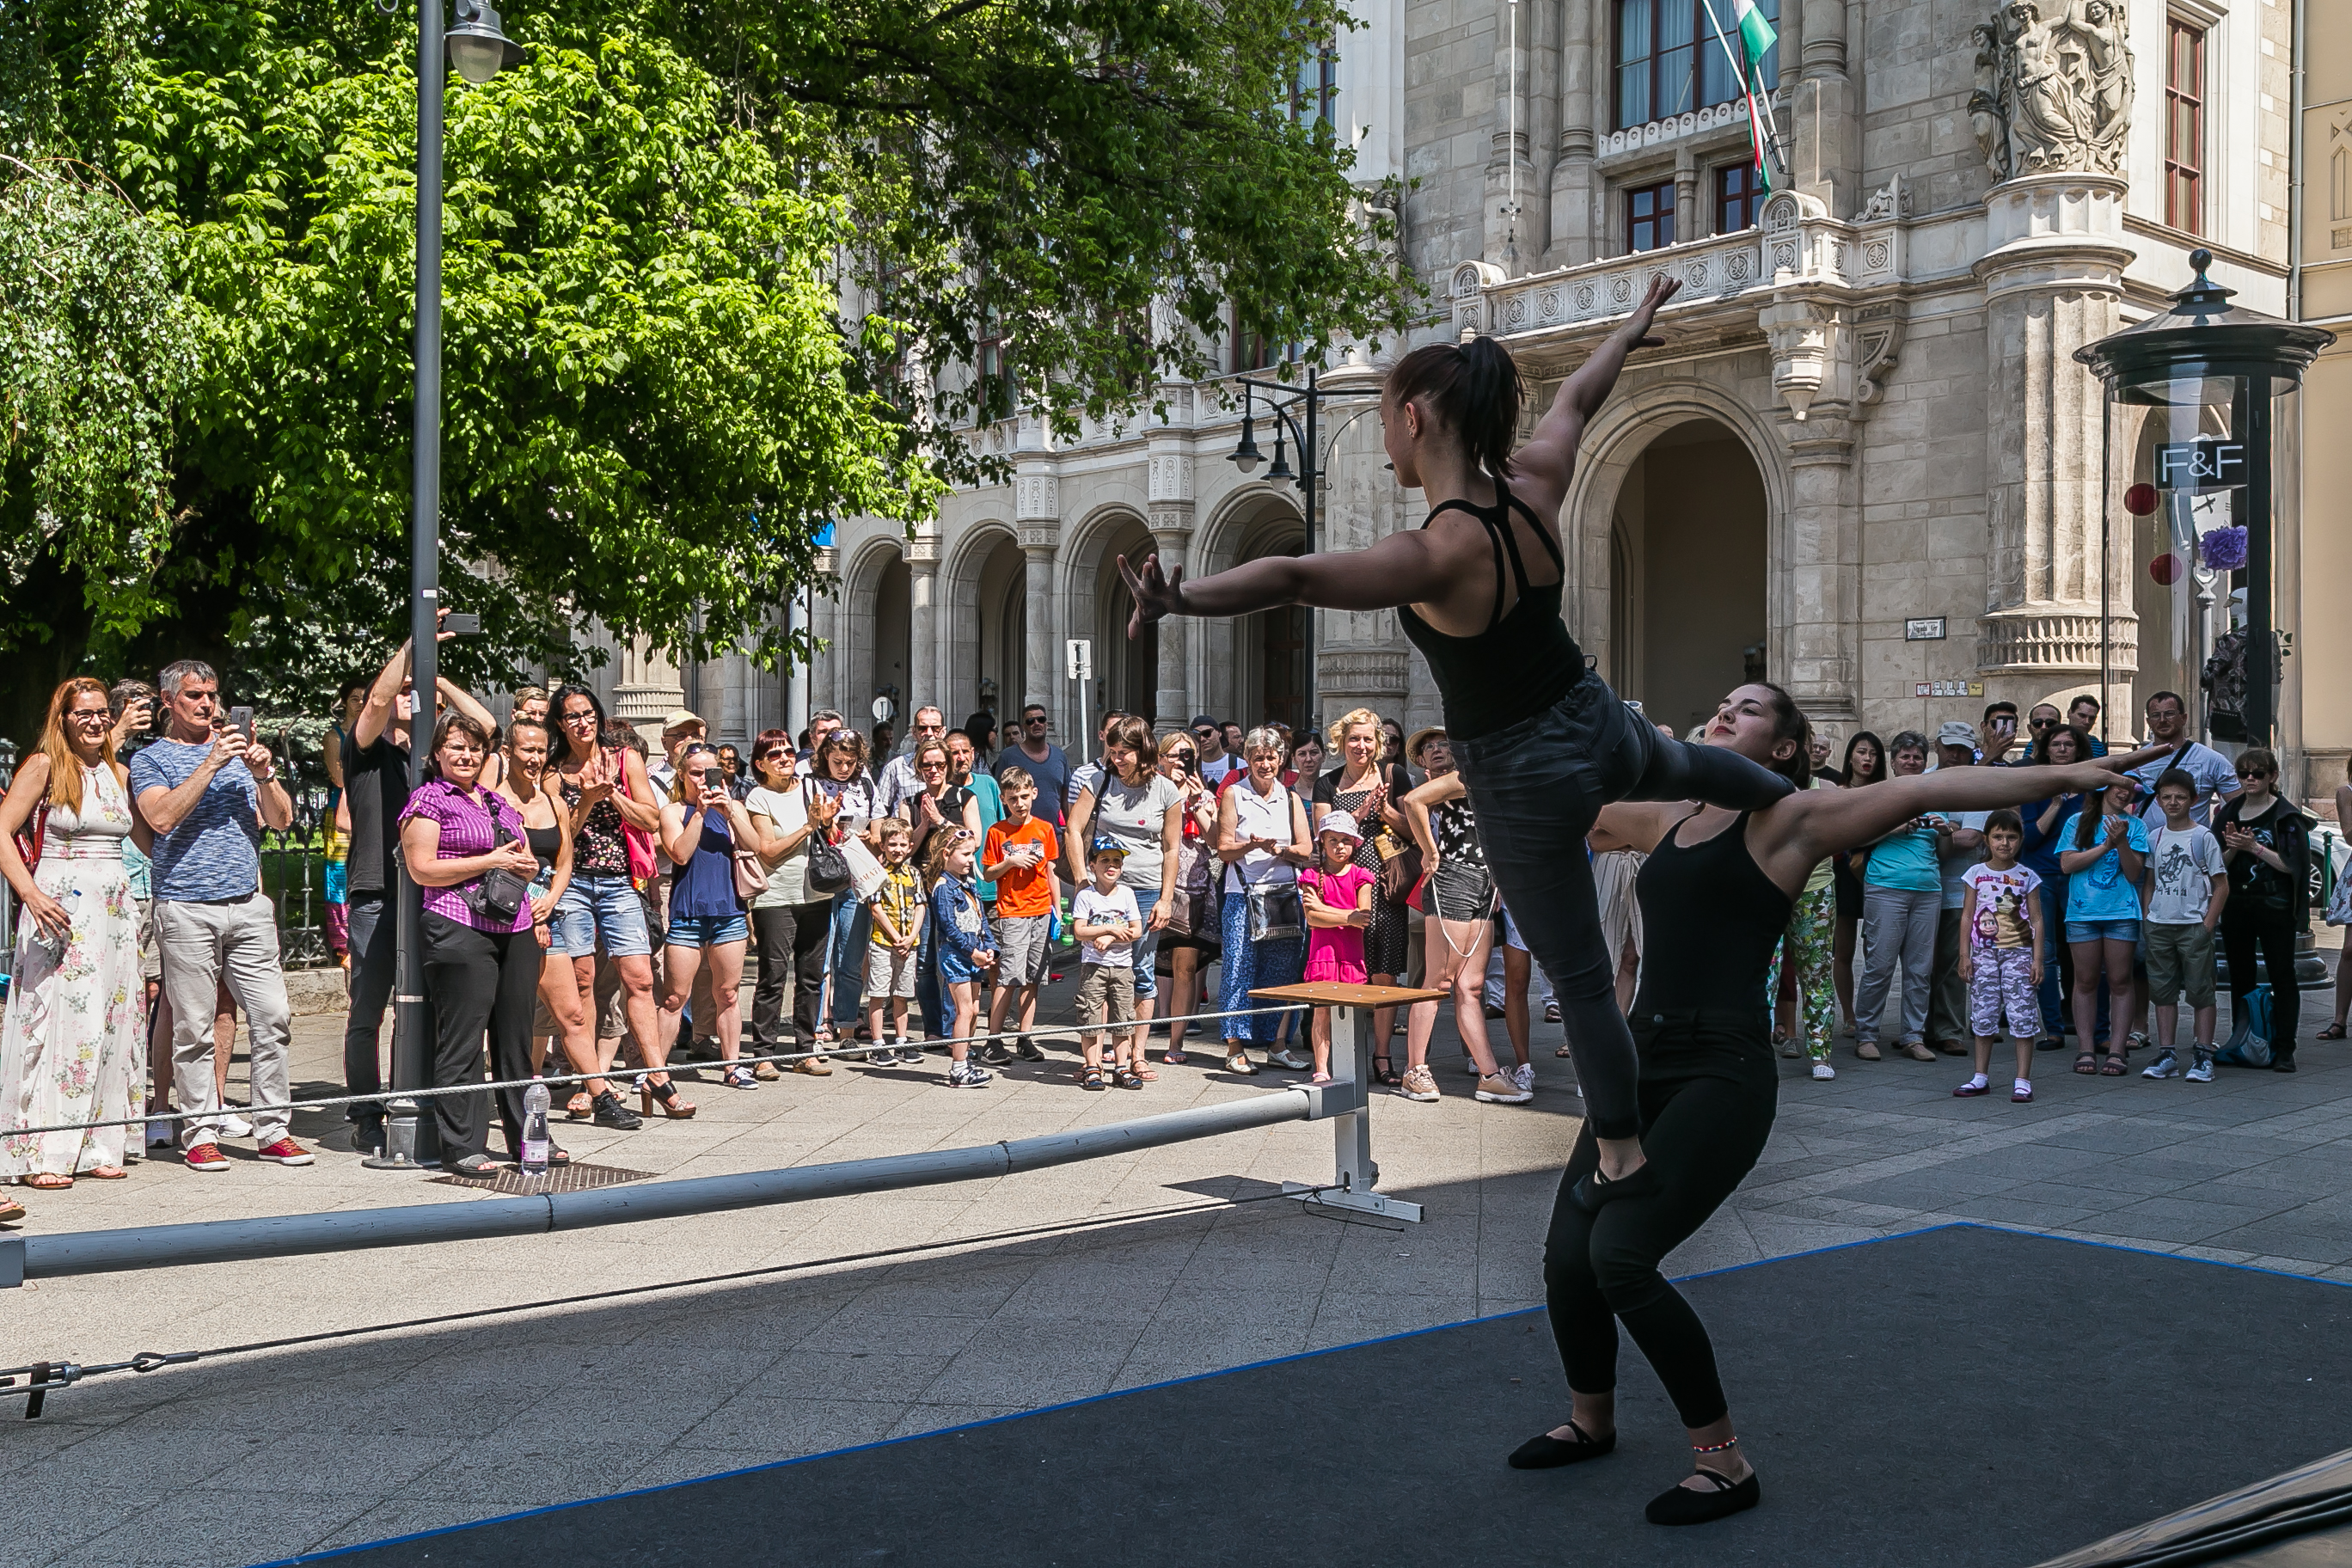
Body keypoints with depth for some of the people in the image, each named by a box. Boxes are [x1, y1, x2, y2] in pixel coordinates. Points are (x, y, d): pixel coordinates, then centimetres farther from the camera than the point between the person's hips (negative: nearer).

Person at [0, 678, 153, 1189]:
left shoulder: (119, 773, 14)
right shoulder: (45, 766, -1)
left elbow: (153, 839, 19)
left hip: (114, 908, 6)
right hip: (60, 908, -5)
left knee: (111, 1023, 5)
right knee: (53, 1018, -8)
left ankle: (98, 1147, 12)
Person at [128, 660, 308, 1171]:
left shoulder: (241, 750, 18)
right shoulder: (152, 759, 6)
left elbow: (281, 820, 11)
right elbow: (163, 817, -13)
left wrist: (264, 775, -7)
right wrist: (210, 766, -15)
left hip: (249, 905, 4)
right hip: (186, 908, -3)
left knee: (271, 1018, -1)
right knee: (193, 1028, -2)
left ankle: (273, 1129, 5)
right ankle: (200, 1133, 7)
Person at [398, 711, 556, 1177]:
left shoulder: (499, 801, 21)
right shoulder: (428, 798, 1)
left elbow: (528, 861, 29)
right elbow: (422, 869, -9)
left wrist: (526, 864, 4)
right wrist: (491, 861, -11)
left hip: (515, 928, 7)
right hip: (460, 928, -7)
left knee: (516, 1037, 9)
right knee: (462, 1039, -5)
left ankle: (525, 1137, 16)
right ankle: (461, 1146, 0)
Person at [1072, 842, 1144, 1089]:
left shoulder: (1126, 893, 6)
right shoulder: (1086, 895, -2)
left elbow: (1137, 931, 0)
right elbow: (1079, 931, -11)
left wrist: (1110, 938, -13)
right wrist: (1111, 928, -15)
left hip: (1122, 965, 2)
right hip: (1093, 964, -2)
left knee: (1122, 1018, 5)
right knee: (1091, 1017, -3)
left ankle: (1122, 1069, 12)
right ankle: (1092, 1068, 6)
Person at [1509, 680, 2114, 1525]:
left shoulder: (1792, 819, -1)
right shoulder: (1667, 818, 16)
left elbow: (1924, 789, -8)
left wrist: (2069, 775, -13)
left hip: (1722, 1075, -6)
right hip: (1643, 1060, 6)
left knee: (1620, 1256, -17)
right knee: (1567, 1255, 1)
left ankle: (1724, 1462, 0)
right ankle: (1591, 1419, 30)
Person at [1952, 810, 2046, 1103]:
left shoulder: (2027, 877, 2)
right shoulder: (1976, 873, 5)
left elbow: (2036, 921, 2)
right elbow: (1967, 916, 7)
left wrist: (2037, 959, -5)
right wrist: (1964, 955, 2)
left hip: (2018, 951, -2)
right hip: (1984, 952, 2)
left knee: (2022, 1015, -5)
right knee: (1983, 1014, 5)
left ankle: (2023, 1081, -1)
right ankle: (1981, 1078, 14)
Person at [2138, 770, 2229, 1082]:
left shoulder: (2203, 837, -4)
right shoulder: (2153, 837, 9)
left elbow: (2221, 885, -3)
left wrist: (2207, 925, -10)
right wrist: (2144, 921, 7)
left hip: (2194, 925, -4)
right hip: (2158, 925, 4)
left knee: (2200, 991, 0)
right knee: (2163, 991, 7)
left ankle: (2203, 1057, 4)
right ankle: (2167, 1056, 13)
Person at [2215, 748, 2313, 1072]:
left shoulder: (2286, 816, -3)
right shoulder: (2229, 813, 9)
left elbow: (2291, 865, -9)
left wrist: (2255, 848, -16)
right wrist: (2232, 849, -11)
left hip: (2275, 908, -4)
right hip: (2236, 906, 5)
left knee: (2281, 976, -3)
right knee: (2240, 978, 10)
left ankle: (2283, 1049, -1)